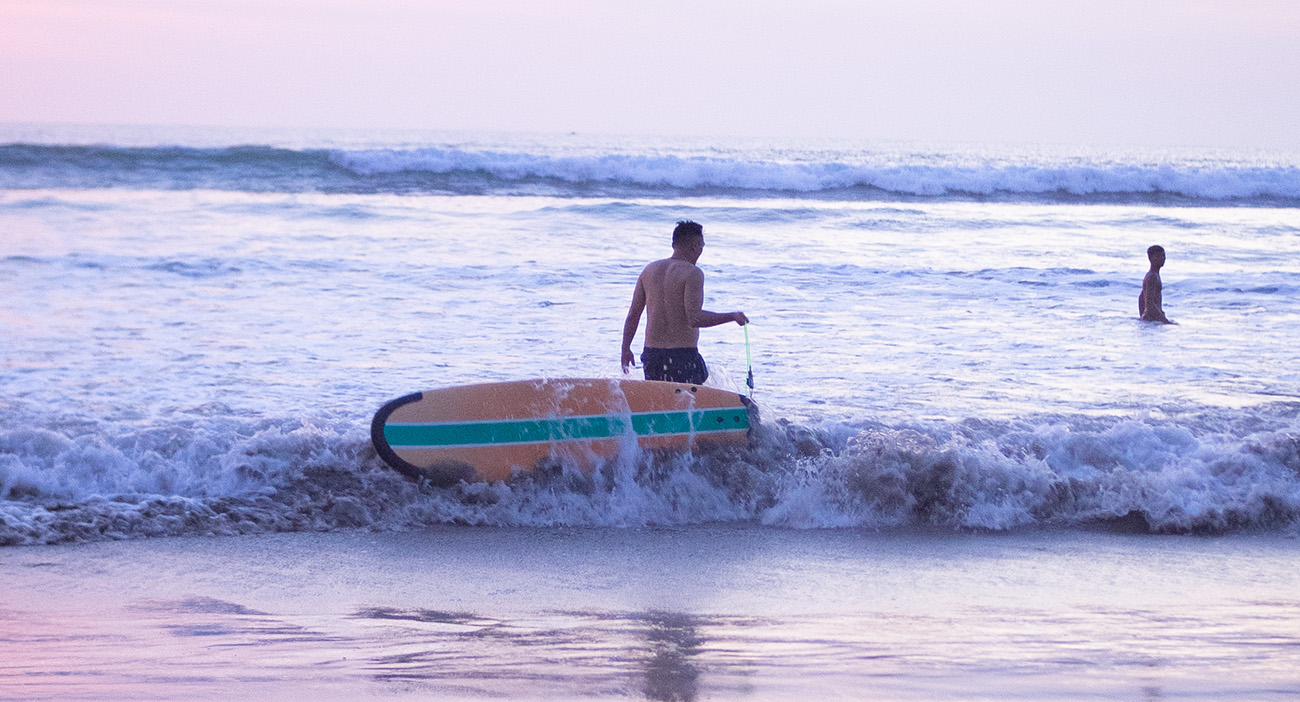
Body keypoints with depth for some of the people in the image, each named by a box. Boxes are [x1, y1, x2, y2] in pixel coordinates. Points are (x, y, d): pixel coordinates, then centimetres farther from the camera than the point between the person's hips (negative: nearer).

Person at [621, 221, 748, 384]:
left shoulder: (649, 270, 10)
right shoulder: (693, 274, -10)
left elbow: (633, 315, 12)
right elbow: (694, 319, -20)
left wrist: (626, 349, 21)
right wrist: (733, 317, -10)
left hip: (651, 353, 6)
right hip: (682, 354, -6)